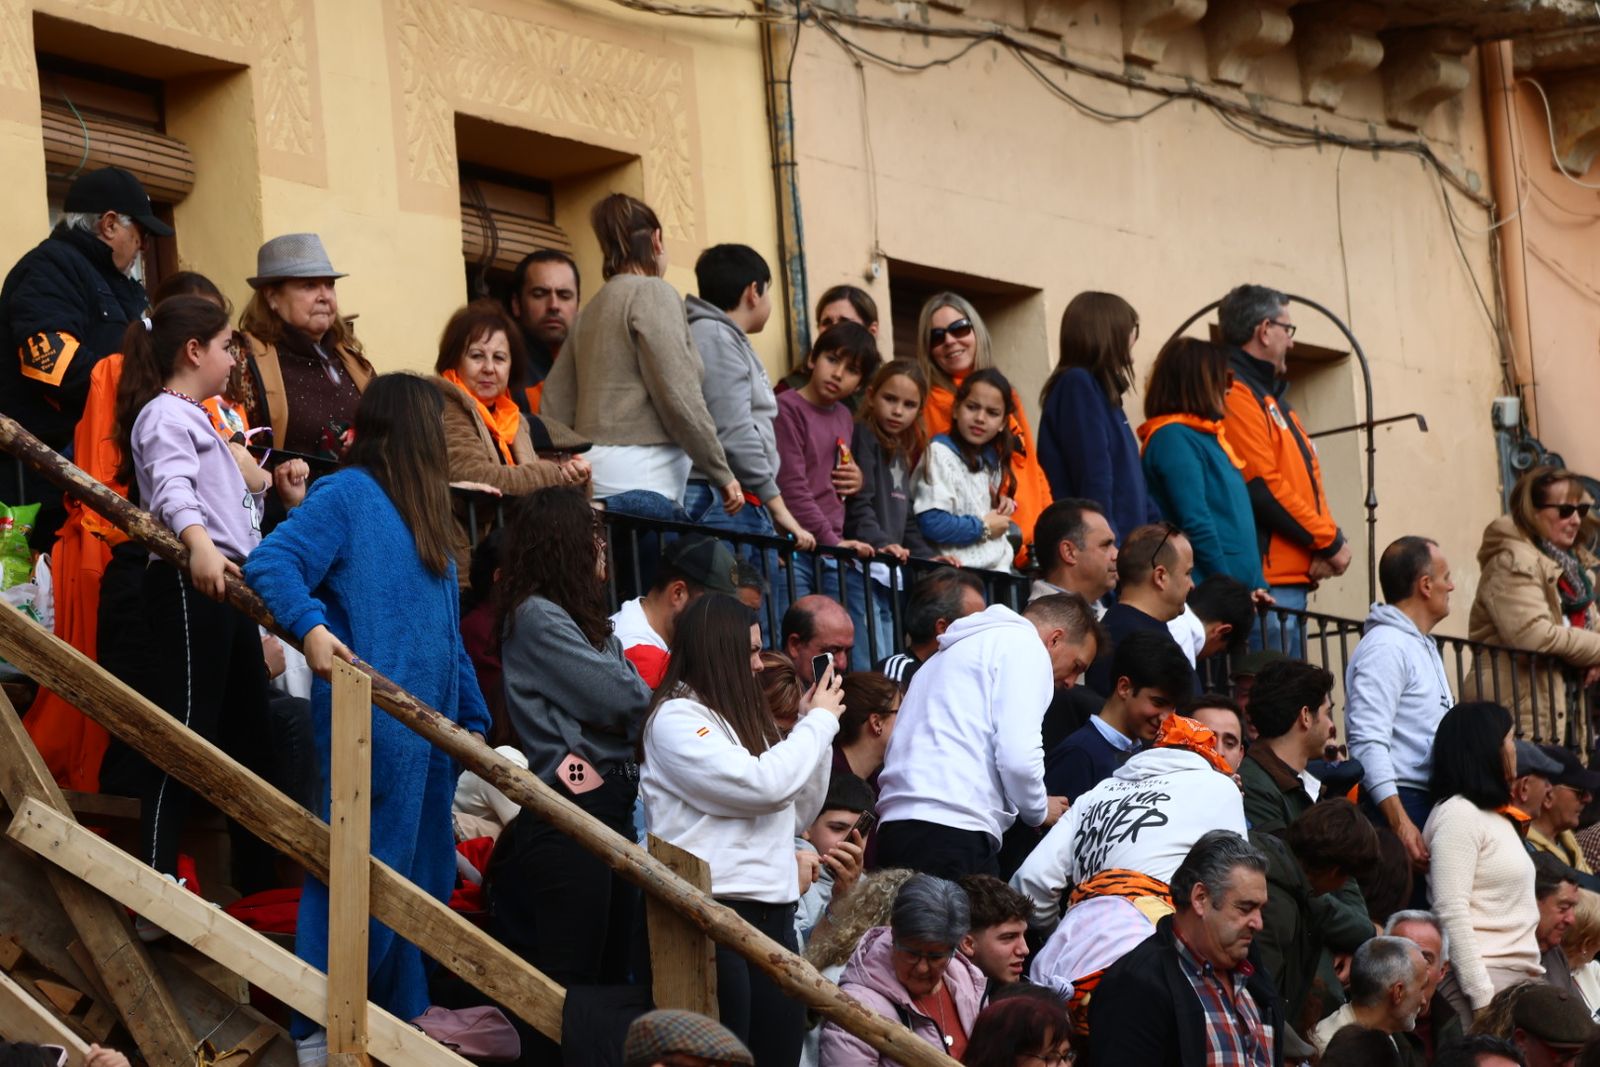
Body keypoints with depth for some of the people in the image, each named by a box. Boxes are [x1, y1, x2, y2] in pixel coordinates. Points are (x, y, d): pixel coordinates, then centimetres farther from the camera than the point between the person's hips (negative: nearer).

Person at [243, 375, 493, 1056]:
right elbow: (269, 565, -18)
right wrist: (310, 625, -33)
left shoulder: (419, 512, 21)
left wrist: (472, 716, 20)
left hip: (428, 723, 9)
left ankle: (404, 1014, 22)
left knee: (420, 873, 13)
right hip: (371, 722, -9)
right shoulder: (346, 496, -6)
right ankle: (319, 1030, -5)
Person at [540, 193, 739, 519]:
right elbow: (679, 396, -10)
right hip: (637, 484, -8)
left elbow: (555, 406, 17)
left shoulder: (589, 312, 20)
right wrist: (722, 474, -4)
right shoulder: (653, 293, -3)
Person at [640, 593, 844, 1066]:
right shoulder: (675, 719, -7)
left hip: (773, 909, 8)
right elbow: (764, 784, -16)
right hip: (712, 909, -8)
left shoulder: (743, 716, 18)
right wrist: (819, 722, -2)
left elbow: (799, 811, 22)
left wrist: (820, 726, 14)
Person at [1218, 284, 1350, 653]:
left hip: (1293, 578, 10)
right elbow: (1263, 489, -16)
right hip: (1269, 578, -10)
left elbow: (1309, 478, 20)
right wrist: (1330, 541, -7)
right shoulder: (1237, 396, -9)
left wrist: (1328, 542, 1)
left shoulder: (1271, 397, 23)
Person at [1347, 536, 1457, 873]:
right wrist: (1400, 824, -27)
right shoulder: (1385, 647, -10)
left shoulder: (1425, 647, 24)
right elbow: (1368, 741, -20)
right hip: (1403, 804, -10)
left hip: (1434, 804, 10)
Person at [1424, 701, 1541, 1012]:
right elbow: (1451, 913, -15)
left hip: (1521, 975, 8)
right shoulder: (1457, 814, -8)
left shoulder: (1496, 817, 21)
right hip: (1488, 975, -8)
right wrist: (1482, 998, -19)